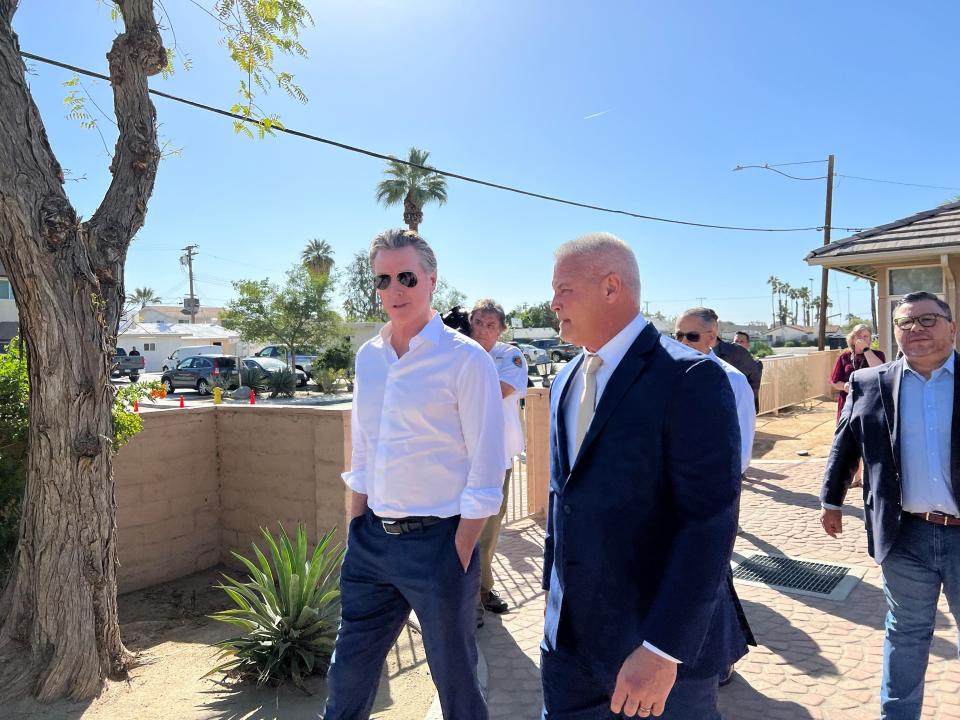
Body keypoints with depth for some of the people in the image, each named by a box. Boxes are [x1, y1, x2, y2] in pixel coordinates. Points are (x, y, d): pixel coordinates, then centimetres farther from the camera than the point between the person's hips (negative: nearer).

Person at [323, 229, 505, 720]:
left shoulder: (466, 359, -12)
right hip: (371, 539, 6)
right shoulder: (367, 357, 6)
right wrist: (355, 532, 11)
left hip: (437, 542, -5)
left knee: (454, 679, 13)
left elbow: (486, 472, -12)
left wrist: (458, 557, -12)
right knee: (348, 675, 18)